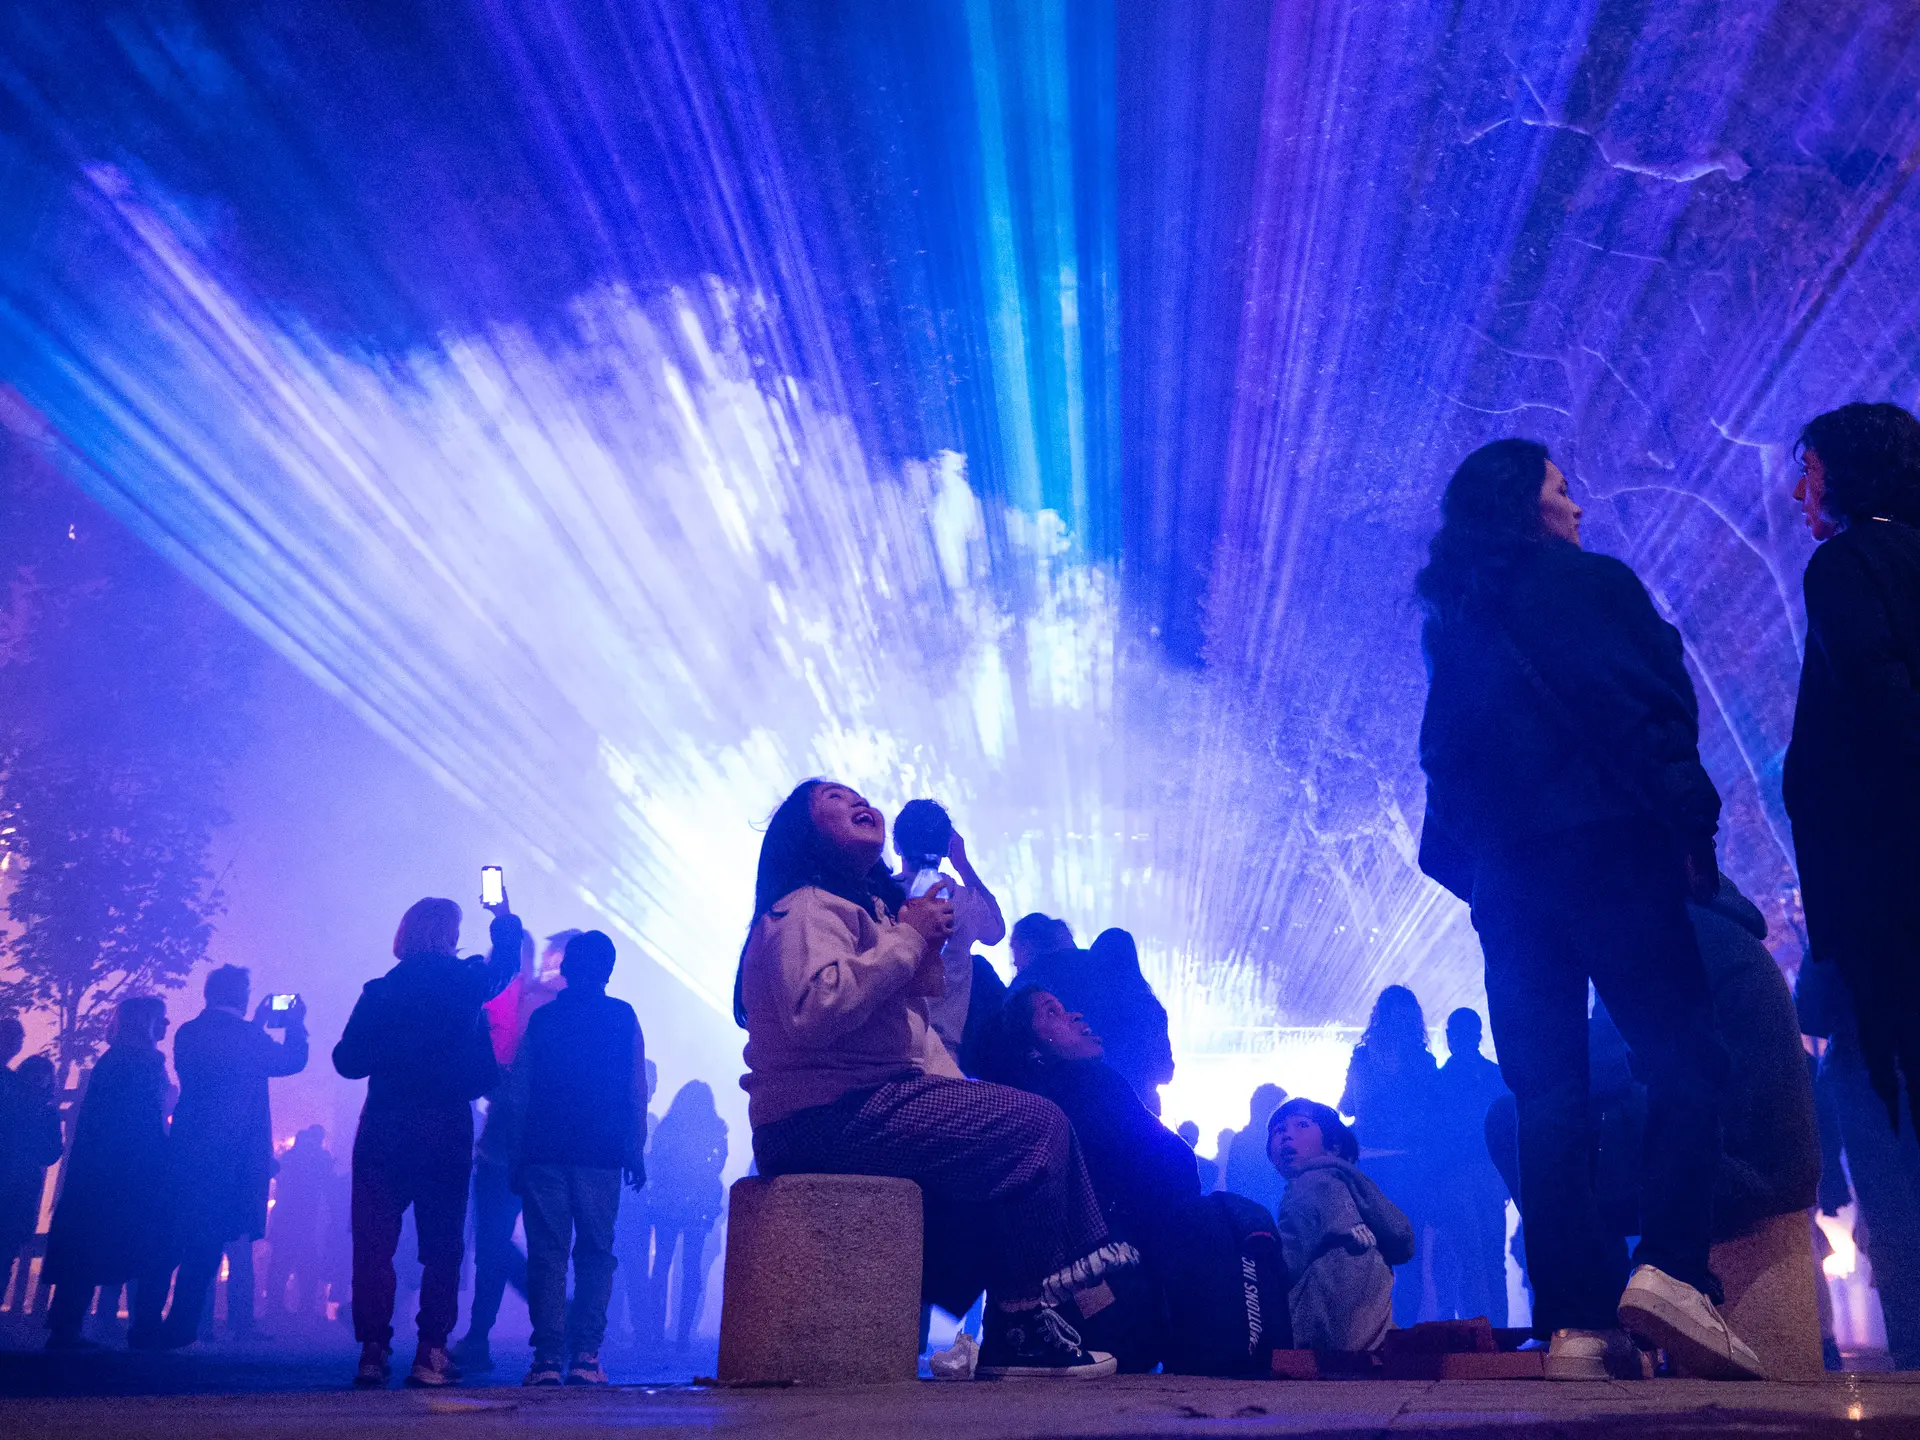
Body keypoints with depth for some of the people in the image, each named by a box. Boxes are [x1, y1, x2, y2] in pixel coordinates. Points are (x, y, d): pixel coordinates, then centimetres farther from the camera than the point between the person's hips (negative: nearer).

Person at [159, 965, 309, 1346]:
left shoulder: (187, 1033, 9)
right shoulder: (244, 1033, -11)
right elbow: (292, 1060, 0)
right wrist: (296, 1024, 15)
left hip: (186, 1148, 7)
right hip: (230, 1153, -7)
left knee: (192, 1243, 16)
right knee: (209, 1243, -2)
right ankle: (180, 1331, -3)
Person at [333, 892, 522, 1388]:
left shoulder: (380, 991, -4)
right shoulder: (468, 983, -2)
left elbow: (348, 1062, -4)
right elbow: (507, 958, 20)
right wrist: (504, 916, 36)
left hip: (384, 1133, 0)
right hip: (448, 1132, 1)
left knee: (374, 1245, 7)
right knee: (442, 1247, 7)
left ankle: (373, 1350, 3)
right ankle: (431, 1353, 4)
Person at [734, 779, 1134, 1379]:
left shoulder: (871, 905, 24)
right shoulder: (807, 907, -7)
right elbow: (814, 1010, -25)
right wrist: (907, 938, -16)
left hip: (870, 1100, 10)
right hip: (825, 1118, -10)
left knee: (1042, 1120, 3)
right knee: (1033, 1123, -18)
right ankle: (1018, 1328, -12)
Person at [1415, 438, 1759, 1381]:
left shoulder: (1455, 624, 18)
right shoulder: (1595, 585, 3)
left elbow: (1445, 756, 15)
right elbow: (1655, 710, -5)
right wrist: (1693, 832, -3)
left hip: (1504, 877, 5)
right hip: (1607, 851, -5)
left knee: (1548, 1097, 3)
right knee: (1685, 1063, -1)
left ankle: (1574, 1324, 0)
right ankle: (1671, 1269, -17)